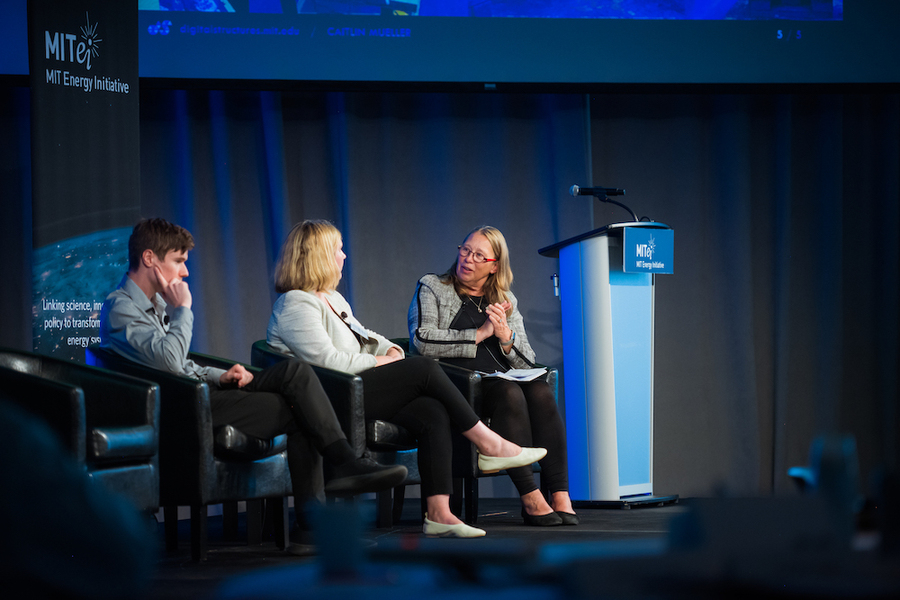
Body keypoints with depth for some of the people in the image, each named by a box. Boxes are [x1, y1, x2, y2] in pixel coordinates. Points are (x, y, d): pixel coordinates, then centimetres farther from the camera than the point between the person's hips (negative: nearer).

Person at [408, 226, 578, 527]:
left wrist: (505, 336, -5)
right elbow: (422, 341, -7)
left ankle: (560, 495, -34)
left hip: (502, 381, 4)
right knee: (509, 393, -34)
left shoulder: (506, 301, 22)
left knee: (540, 391, -28)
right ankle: (530, 498, -37)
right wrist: (480, 334, -8)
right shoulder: (431, 288, 12)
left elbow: (527, 363, 16)